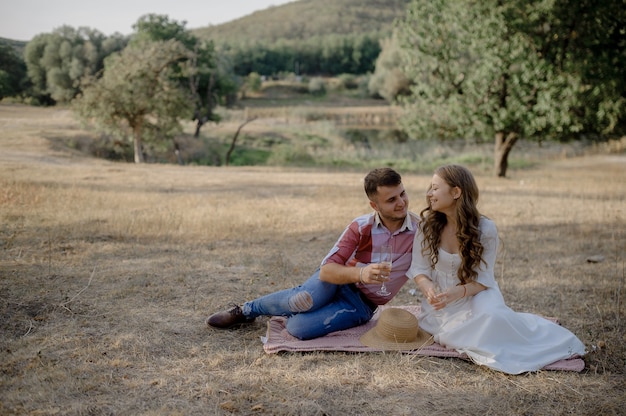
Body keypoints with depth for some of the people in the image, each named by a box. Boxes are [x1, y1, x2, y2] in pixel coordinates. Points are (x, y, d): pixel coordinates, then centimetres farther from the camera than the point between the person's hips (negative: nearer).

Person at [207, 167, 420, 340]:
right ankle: (246, 310, -4)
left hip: (361, 305, 0)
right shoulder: (361, 227, -16)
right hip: (338, 279, 1)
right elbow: (326, 270, -23)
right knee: (303, 299, -34)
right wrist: (361, 273, -42)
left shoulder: (419, 229, -16)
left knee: (299, 328, -27)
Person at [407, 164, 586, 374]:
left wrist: (458, 291, -32)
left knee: (489, 316, -35)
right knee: (450, 335, -28)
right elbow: (418, 268, -5)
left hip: (474, 296, -2)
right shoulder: (426, 223, -8)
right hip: (438, 302, 2)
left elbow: (482, 279, -12)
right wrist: (428, 288, -27)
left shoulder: (485, 229, -14)